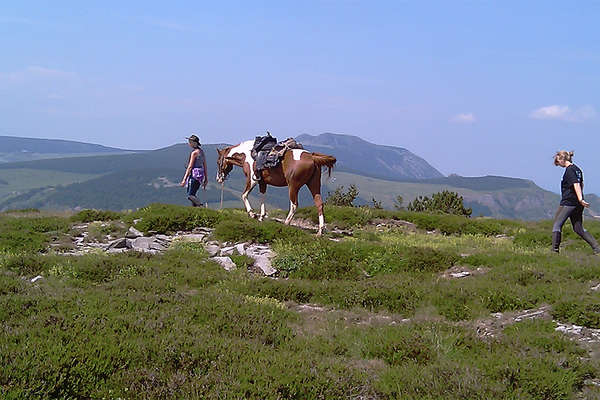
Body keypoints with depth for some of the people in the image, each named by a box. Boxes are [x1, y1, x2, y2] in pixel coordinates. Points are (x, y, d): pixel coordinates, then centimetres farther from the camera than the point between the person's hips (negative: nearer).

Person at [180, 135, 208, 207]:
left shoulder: (194, 152, -12)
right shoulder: (201, 151, 14)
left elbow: (190, 167, -15)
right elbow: (205, 166, 17)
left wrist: (184, 179, -15)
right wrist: (206, 178, 22)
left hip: (195, 174, -9)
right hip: (201, 175, 9)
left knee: (190, 195, -10)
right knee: (192, 195, 12)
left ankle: (201, 206, -15)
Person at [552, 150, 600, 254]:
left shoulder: (569, 170, -12)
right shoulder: (577, 169, 15)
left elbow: (576, 185, -22)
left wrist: (580, 199, -30)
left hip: (568, 203, -9)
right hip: (578, 204, 9)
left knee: (556, 225, 0)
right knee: (578, 229, 10)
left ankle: (555, 250, -2)